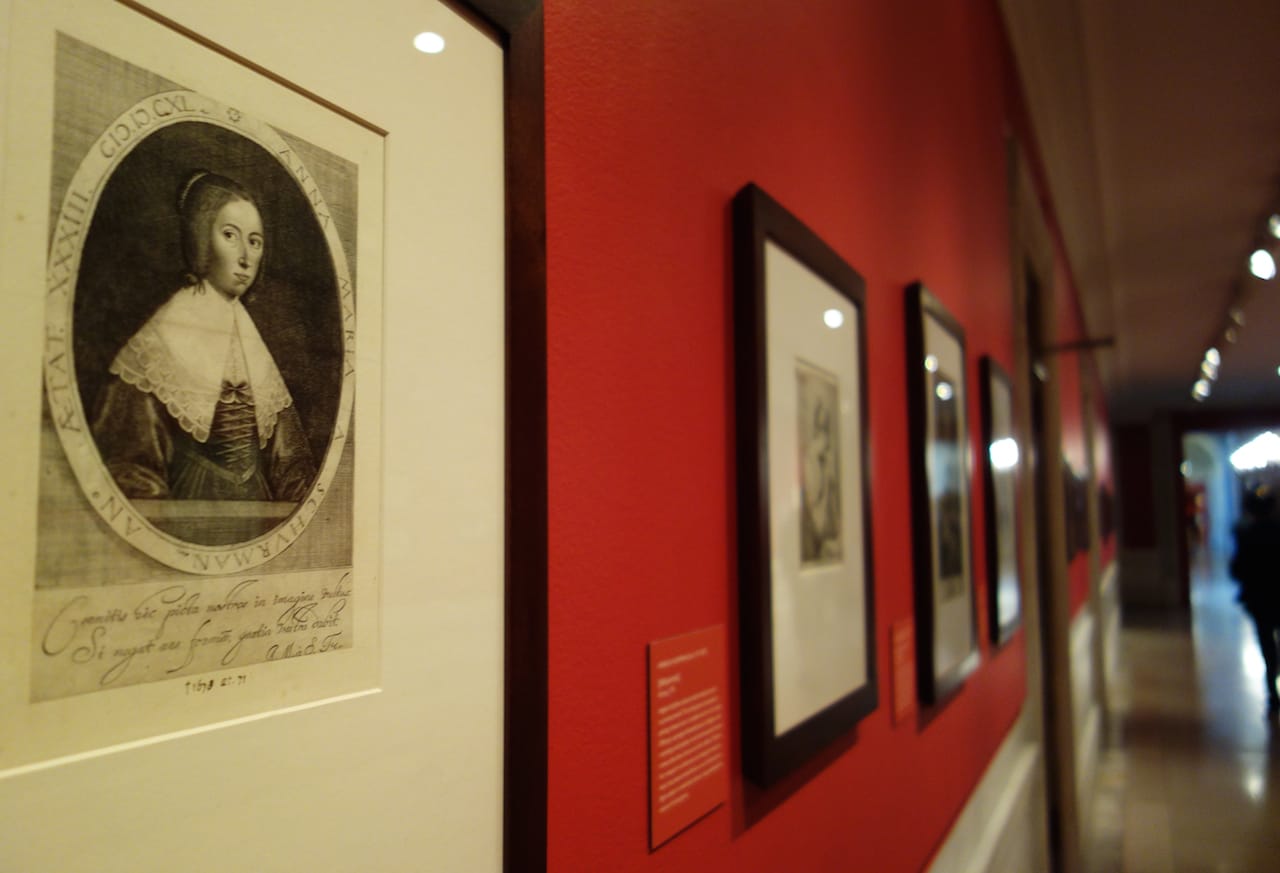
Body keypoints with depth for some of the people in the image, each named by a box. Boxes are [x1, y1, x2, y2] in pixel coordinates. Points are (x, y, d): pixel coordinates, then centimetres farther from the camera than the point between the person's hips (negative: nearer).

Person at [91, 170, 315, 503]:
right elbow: (127, 460, -5)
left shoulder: (251, 340, 10)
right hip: (190, 498, -3)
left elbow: (287, 463, 11)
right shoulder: (161, 339, -4)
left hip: (257, 500, 4)